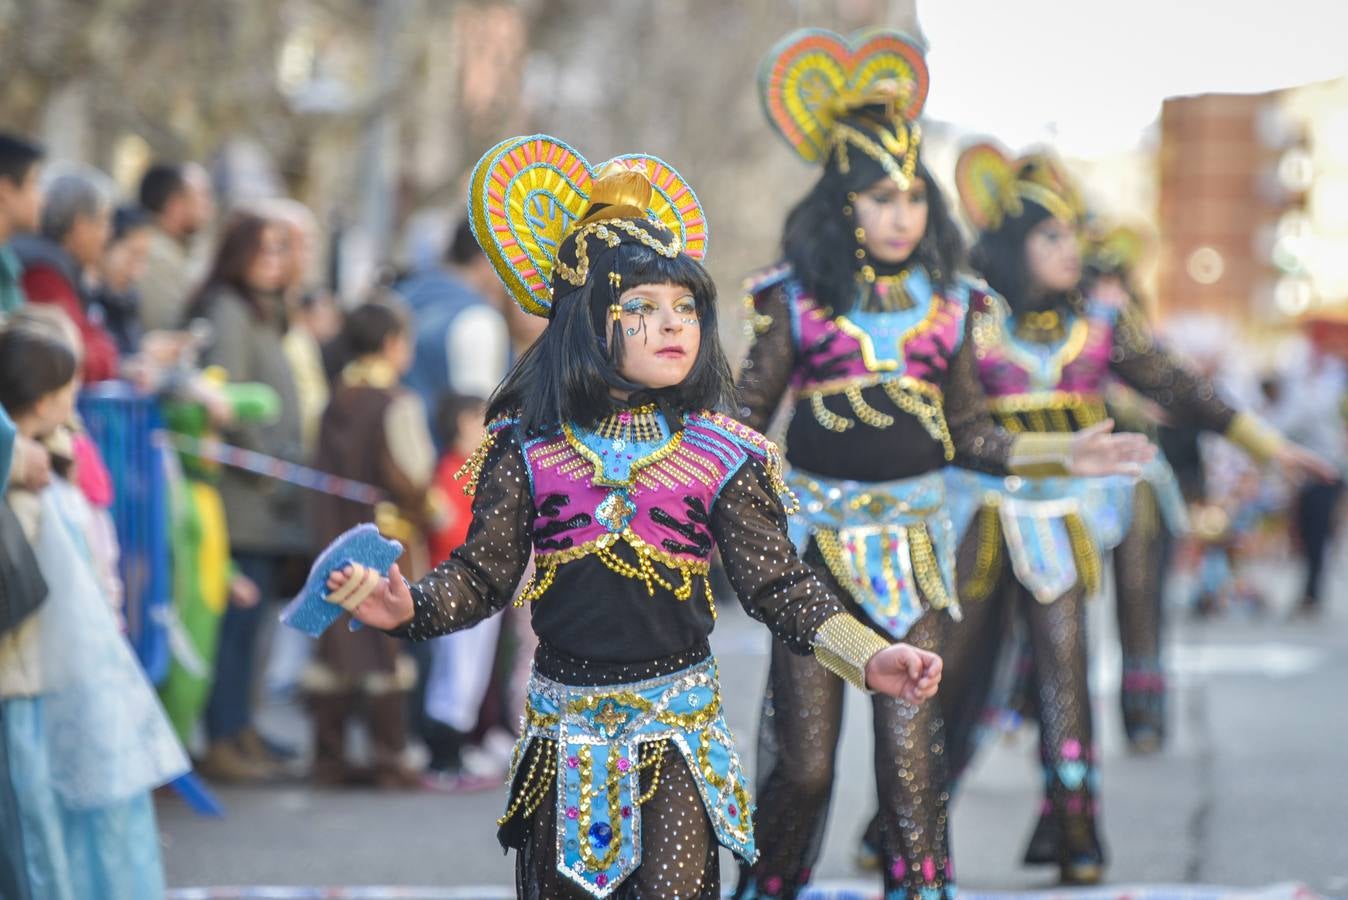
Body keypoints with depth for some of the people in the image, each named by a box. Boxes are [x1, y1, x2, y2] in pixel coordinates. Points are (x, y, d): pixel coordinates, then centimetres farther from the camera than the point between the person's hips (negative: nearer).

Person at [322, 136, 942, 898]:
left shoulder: (721, 454, -3)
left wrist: (868, 657, -15)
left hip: (678, 724, -1)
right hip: (564, 719, 1)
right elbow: (484, 575, 1)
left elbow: (778, 584, -2)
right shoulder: (526, 446, -1)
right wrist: (407, 607, -18)